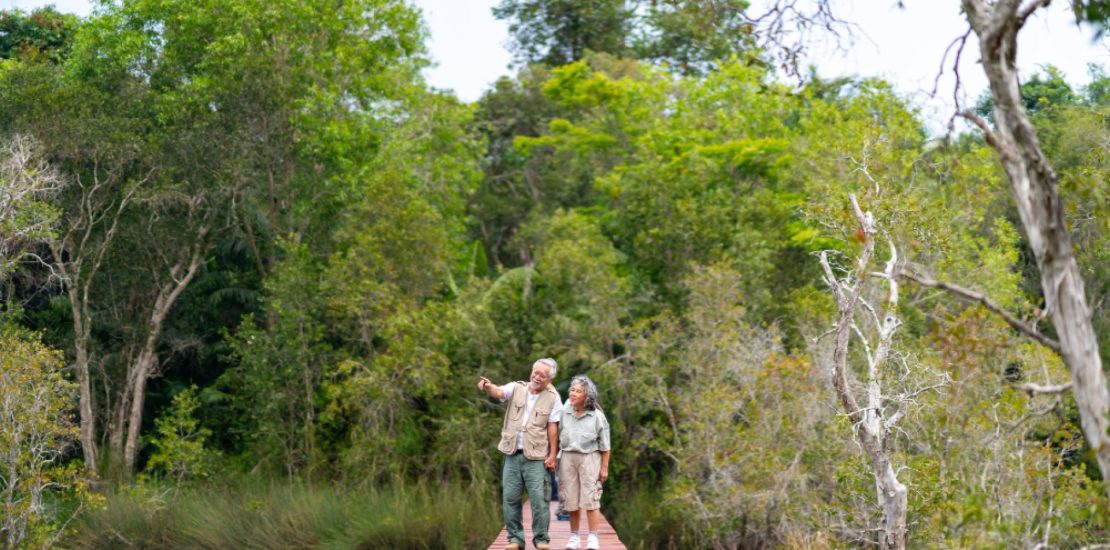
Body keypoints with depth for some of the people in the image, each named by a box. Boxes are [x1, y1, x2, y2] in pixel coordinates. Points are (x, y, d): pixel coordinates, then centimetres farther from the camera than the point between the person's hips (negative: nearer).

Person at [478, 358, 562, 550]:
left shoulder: (552, 397, -2)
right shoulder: (516, 388, 2)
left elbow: (552, 428, -1)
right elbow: (498, 392, -17)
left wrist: (553, 455, -5)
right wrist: (488, 387, -41)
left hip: (536, 456, -2)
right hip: (512, 454, 2)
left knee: (539, 498, -4)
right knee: (510, 498, 3)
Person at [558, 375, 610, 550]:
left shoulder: (597, 416, -8)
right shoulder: (564, 412, -1)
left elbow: (604, 445, -1)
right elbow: (557, 437, 8)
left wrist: (605, 468, -1)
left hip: (589, 457, -3)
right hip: (568, 457, 3)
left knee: (590, 498, -4)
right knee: (571, 499, 7)